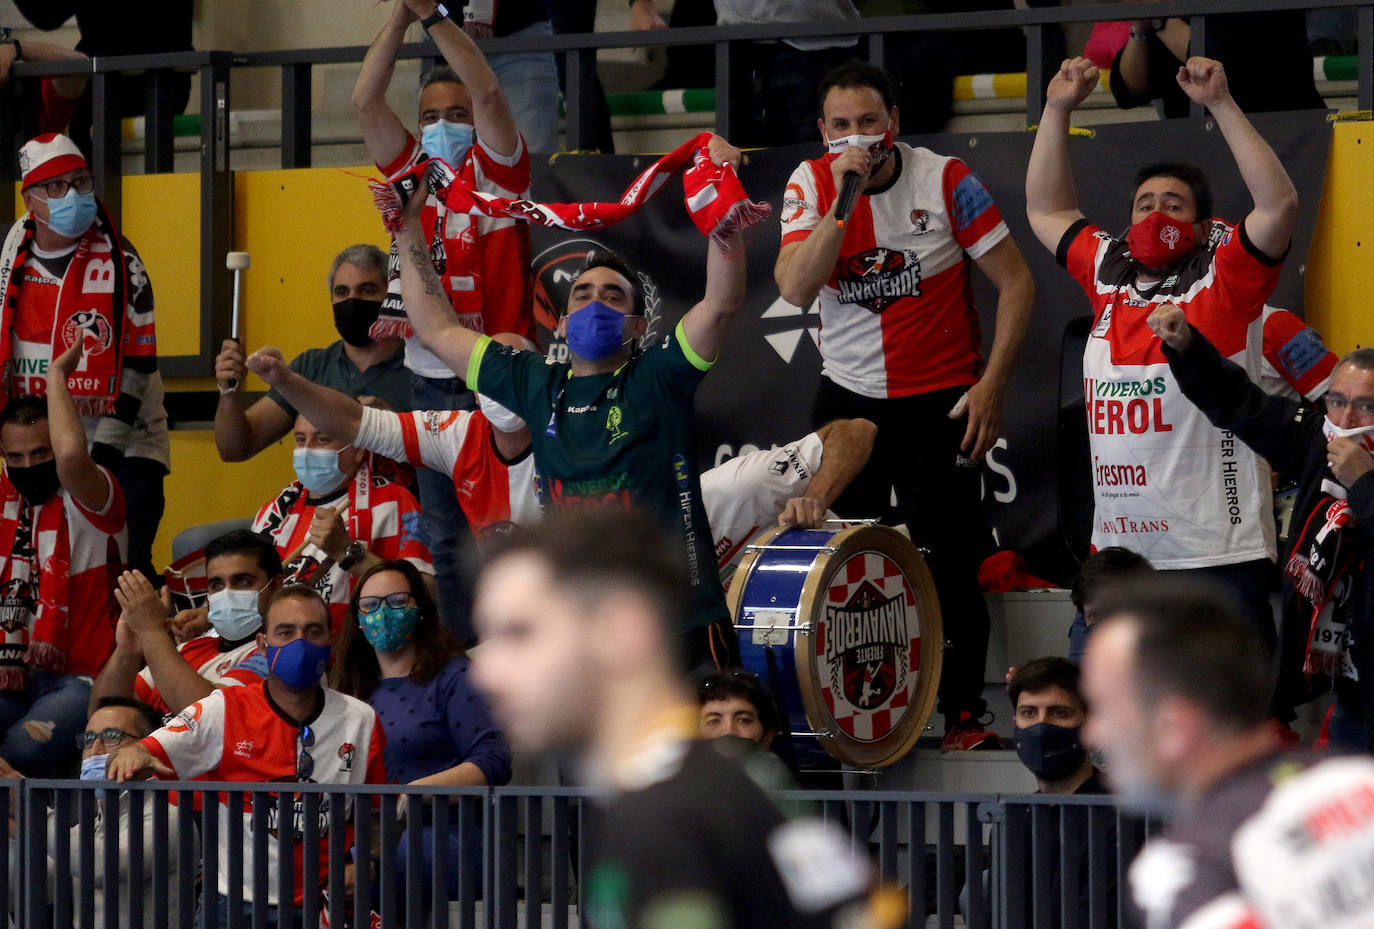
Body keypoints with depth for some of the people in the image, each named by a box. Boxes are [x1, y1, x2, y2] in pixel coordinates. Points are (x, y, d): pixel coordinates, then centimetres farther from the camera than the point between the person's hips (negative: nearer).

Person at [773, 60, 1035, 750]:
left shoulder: (945, 180, -10)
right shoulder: (810, 185, -4)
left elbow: (1016, 282, -6)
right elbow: (794, 288, -18)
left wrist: (991, 385, -11)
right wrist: (844, 200, -24)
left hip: (940, 399, -3)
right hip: (848, 395, 3)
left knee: (946, 561, -7)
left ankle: (964, 711, 2)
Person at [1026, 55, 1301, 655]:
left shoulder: (1222, 279, -2)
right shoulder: (1108, 276, 13)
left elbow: (1279, 204, -16)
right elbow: (1046, 210, 27)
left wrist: (1221, 104, -16)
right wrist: (1059, 109, 19)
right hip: (1119, 553, 6)